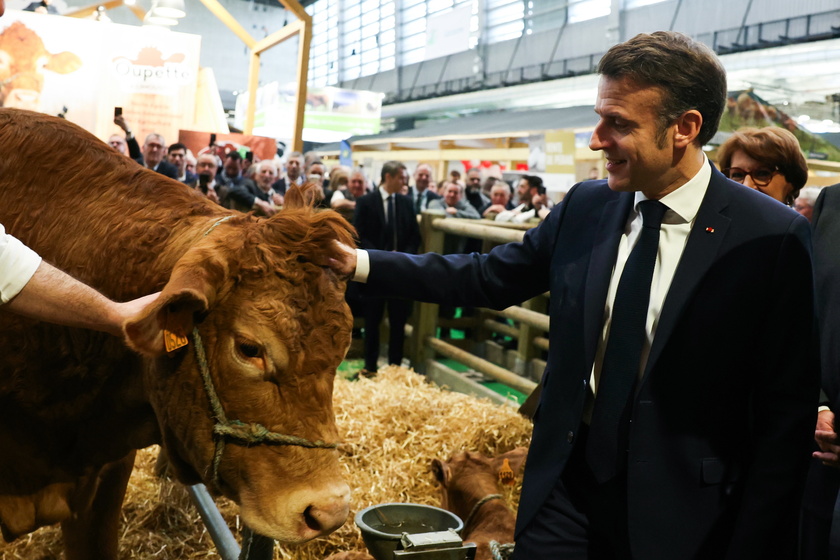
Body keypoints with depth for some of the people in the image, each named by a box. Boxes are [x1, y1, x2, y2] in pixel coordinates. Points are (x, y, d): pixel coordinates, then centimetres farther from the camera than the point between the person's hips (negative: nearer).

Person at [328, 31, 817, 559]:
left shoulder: (773, 238, -15)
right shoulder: (585, 206, -2)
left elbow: (785, 416, -12)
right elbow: (489, 277, 6)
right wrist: (360, 263, 1)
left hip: (676, 515, -3)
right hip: (565, 490, 4)